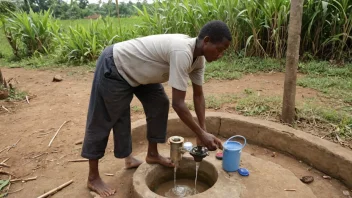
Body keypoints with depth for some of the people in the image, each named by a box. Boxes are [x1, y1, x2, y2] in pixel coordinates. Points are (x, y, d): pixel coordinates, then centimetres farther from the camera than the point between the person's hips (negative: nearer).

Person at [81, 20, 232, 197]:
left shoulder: (198, 57, -5)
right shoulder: (182, 53, -35)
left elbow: (198, 95, 2)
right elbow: (178, 103, -33)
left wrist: (202, 130, -2)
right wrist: (201, 134, -24)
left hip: (138, 69, 9)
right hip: (114, 67, -9)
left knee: (159, 104, 6)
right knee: (102, 121, -1)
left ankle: (152, 154, 23)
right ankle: (93, 178, 14)